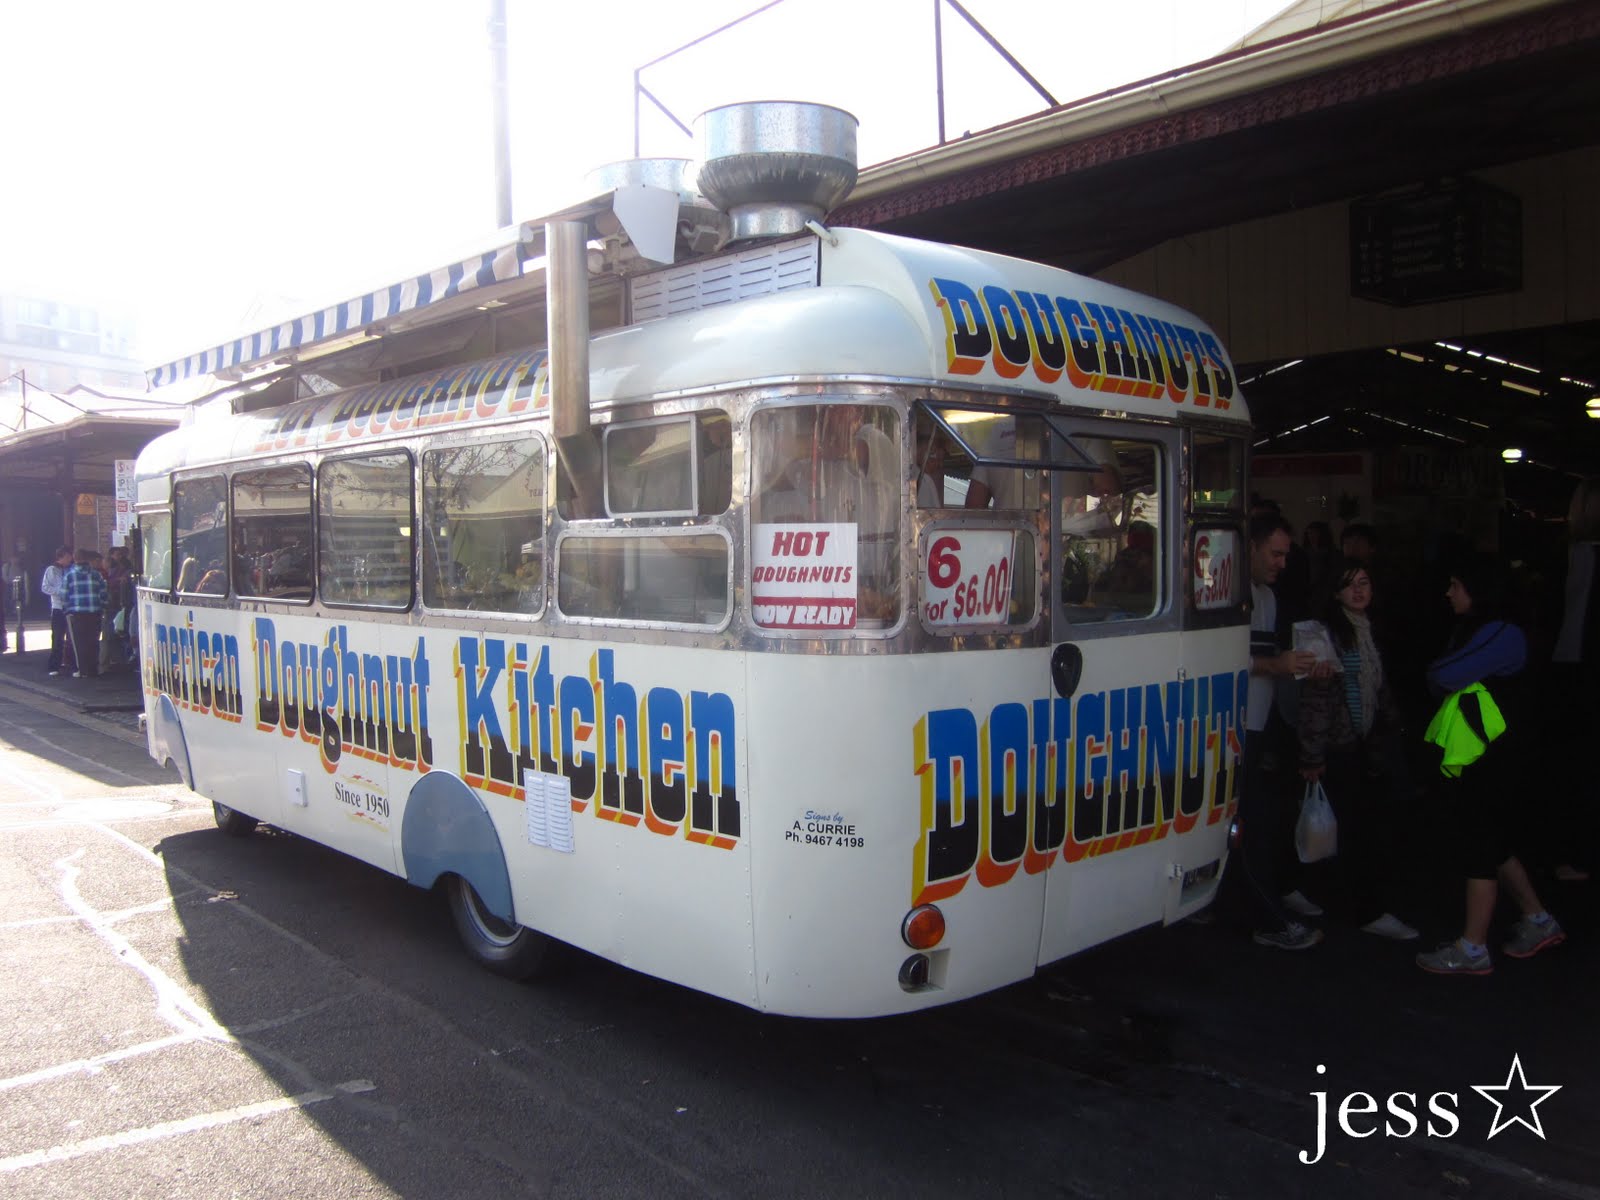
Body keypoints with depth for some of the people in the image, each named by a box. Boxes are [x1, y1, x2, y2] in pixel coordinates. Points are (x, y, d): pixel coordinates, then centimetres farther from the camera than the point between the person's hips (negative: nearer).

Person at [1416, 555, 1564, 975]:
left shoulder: (1501, 635, -17)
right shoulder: (1469, 631, 14)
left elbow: (1444, 677, -24)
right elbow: (1445, 684, 8)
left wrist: (1435, 672, -4)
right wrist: (1443, 676, -12)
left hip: (1489, 761, -9)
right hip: (1467, 758, 9)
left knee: (1481, 847, -3)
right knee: (1494, 844, 18)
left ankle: (1472, 949, 4)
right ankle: (1538, 922, 31)